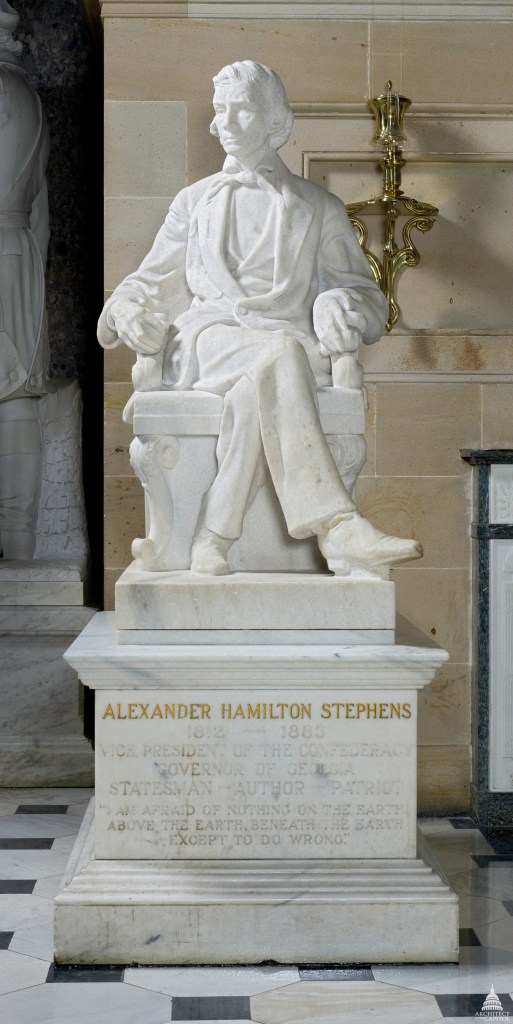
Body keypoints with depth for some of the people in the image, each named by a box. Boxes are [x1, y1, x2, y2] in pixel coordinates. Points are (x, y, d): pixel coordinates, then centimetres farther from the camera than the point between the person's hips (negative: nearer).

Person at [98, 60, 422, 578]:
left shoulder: (319, 208, 21)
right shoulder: (195, 201, 26)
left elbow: (365, 294, 16)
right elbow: (150, 280, 23)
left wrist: (338, 306, -10)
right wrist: (128, 311, -2)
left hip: (286, 337, 0)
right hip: (206, 338, 0)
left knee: (260, 385, -41)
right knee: (278, 356, -38)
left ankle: (214, 536, -44)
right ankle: (338, 528, -50)